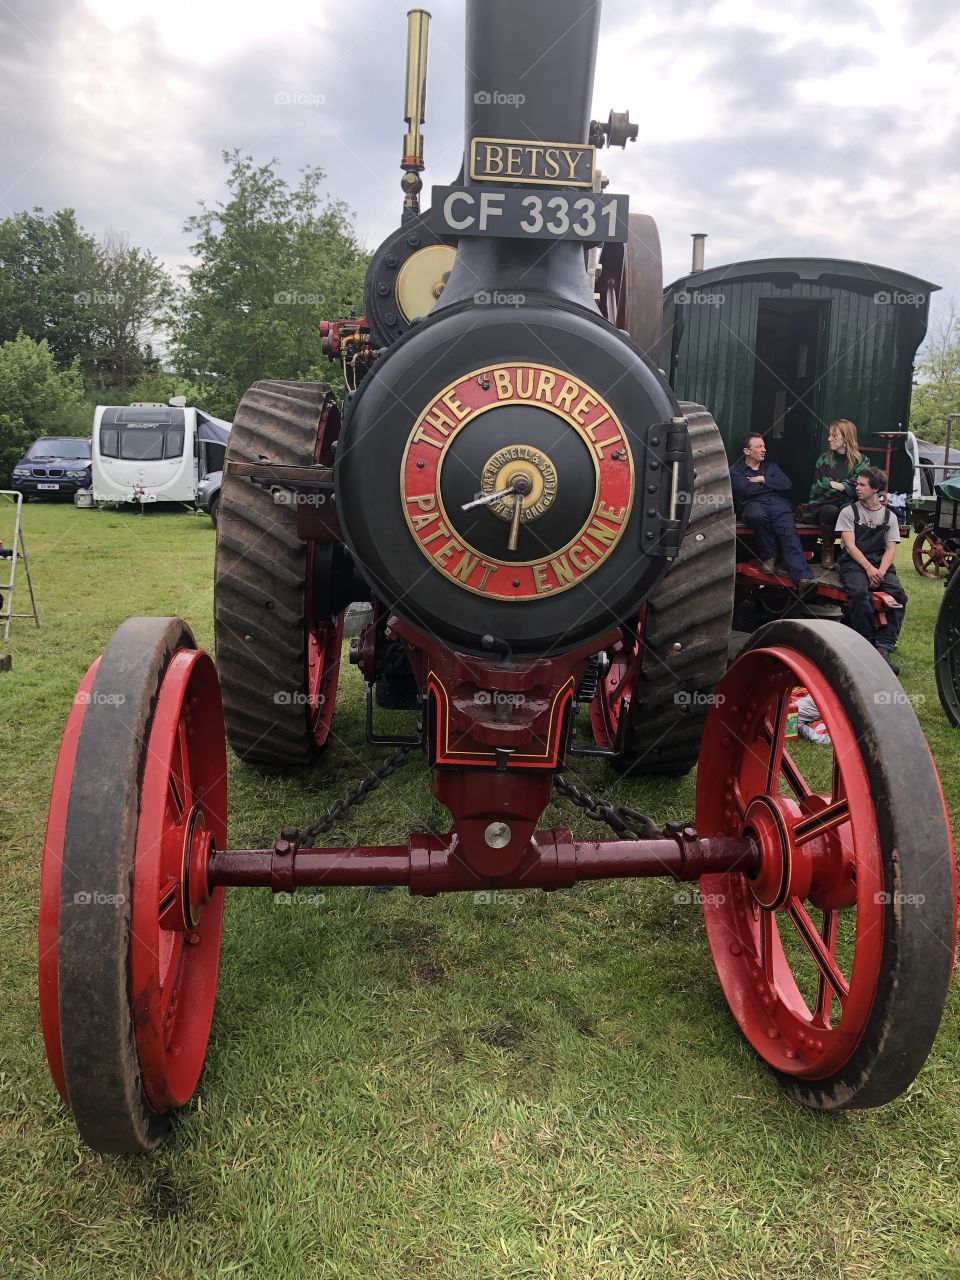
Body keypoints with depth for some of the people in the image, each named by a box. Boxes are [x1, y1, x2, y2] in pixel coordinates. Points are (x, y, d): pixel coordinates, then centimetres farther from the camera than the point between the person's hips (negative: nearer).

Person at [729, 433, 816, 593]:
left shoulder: (771, 466, 30)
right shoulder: (736, 470, 17)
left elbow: (787, 485, 12)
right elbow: (747, 490, -4)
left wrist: (763, 480, 6)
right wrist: (771, 485, 9)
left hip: (778, 504, 3)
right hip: (753, 504, -3)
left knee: (789, 533, -28)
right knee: (757, 516, -41)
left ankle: (803, 578, -48)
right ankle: (768, 556, -16)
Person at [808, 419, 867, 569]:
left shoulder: (861, 461, 7)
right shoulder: (824, 459, 9)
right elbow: (815, 489, 3)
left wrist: (838, 485, -16)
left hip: (848, 504, -1)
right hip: (823, 505, 1)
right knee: (830, 511, -36)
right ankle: (827, 550, -12)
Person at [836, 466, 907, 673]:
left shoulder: (889, 516, 15)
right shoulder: (849, 512, 8)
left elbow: (890, 548, 6)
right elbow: (850, 545, -3)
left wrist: (880, 572, -15)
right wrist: (869, 569, -18)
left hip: (880, 563, 3)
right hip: (854, 563, -2)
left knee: (898, 594, -26)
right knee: (859, 592, -34)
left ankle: (884, 648, -30)